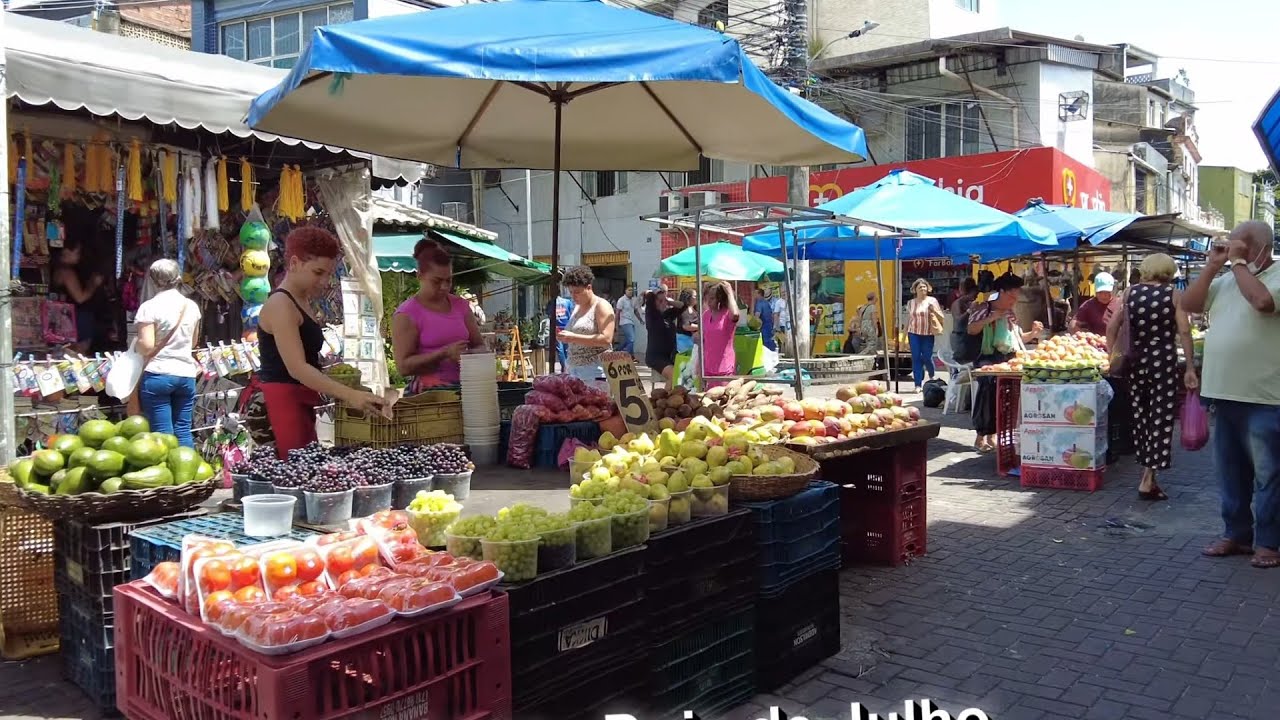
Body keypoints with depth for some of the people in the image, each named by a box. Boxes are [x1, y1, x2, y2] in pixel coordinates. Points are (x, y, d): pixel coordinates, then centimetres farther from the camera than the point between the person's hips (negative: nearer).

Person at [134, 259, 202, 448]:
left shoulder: (149, 307, -8)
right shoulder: (192, 306, 8)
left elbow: (147, 346, -14)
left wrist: (135, 346, 5)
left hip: (158, 375, -4)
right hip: (186, 375, 5)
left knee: (163, 433, -1)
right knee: (183, 431, 9)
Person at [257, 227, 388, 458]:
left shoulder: (300, 303, 17)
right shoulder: (280, 305, -12)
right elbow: (296, 368, -23)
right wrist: (349, 395, -30)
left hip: (299, 403, 10)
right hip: (281, 402, -9)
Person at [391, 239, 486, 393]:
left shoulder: (460, 305, 13)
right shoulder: (406, 314, -3)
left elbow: (479, 344, 19)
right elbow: (404, 366, -10)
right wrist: (444, 353, -20)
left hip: (464, 387, 5)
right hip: (427, 393, -4)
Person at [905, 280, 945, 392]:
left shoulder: (932, 300, 3)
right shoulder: (911, 303, 9)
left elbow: (941, 318, 3)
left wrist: (934, 310, -16)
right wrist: (905, 336, 11)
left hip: (928, 333, -1)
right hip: (914, 333, 2)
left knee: (927, 357, 0)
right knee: (916, 358, -3)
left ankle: (932, 376, 32)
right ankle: (918, 385, 0)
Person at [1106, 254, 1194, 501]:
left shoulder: (1129, 292, 5)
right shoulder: (1174, 295, -2)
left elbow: (1111, 328, 2)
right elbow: (1184, 332, -8)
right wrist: (1190, 366, -5)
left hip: (1136, 361, 3)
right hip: (1164, 361, -3)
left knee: (1140, 417, 14)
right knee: (1161, 418, 2)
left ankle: (1147, 472, 22)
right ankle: (1148, 480, -1)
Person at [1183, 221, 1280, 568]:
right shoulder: (1227, 279, 13)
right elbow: (1188, 305, 9)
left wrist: (1238, 262, -15)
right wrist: (1213, 267, 1)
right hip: (1224, 392, 7)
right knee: (1230, 470, 14)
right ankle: (1236, 533, 25)